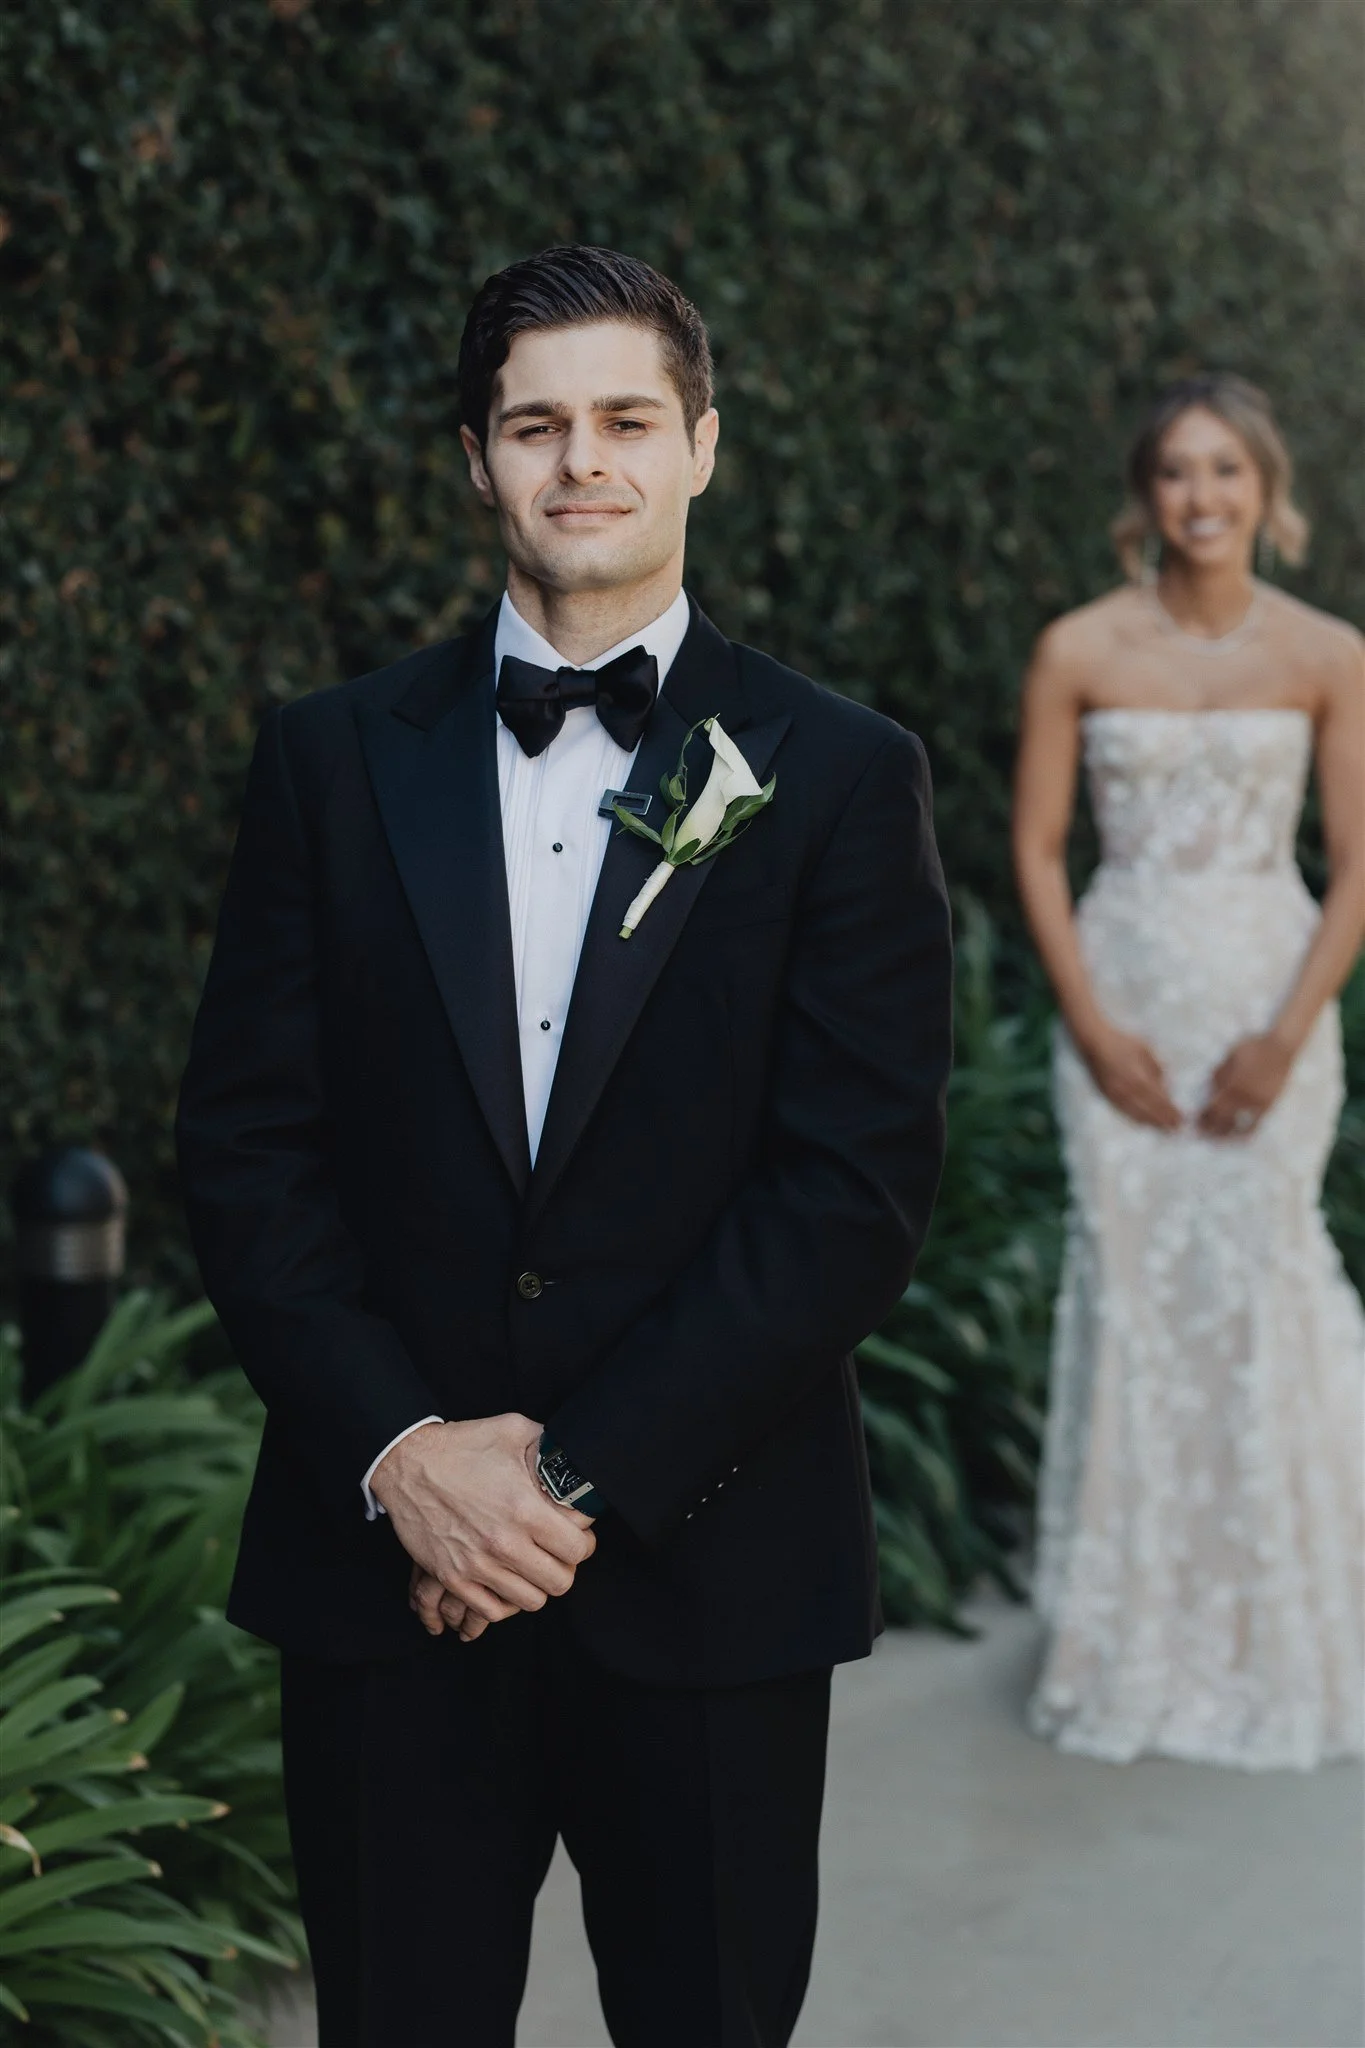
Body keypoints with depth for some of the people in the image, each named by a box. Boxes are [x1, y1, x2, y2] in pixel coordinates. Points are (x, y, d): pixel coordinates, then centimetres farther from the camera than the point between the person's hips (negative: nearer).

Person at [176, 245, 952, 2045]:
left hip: (707, 1570, -1)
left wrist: (586, 1471, -12)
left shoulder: (842, 777, -1)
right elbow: (247, 1147, 2)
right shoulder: (334, 760, 6)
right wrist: (400, 1455, -11)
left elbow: (862, 1189, -7)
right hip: (384, 1560, 2)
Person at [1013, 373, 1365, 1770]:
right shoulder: (1079, 652, -1)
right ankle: (1133, 1643, 12)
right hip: (1125, 994, 0)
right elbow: (1037, 849, 2)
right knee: (1130, 1282, -1)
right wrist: (1093, 1026, -6)